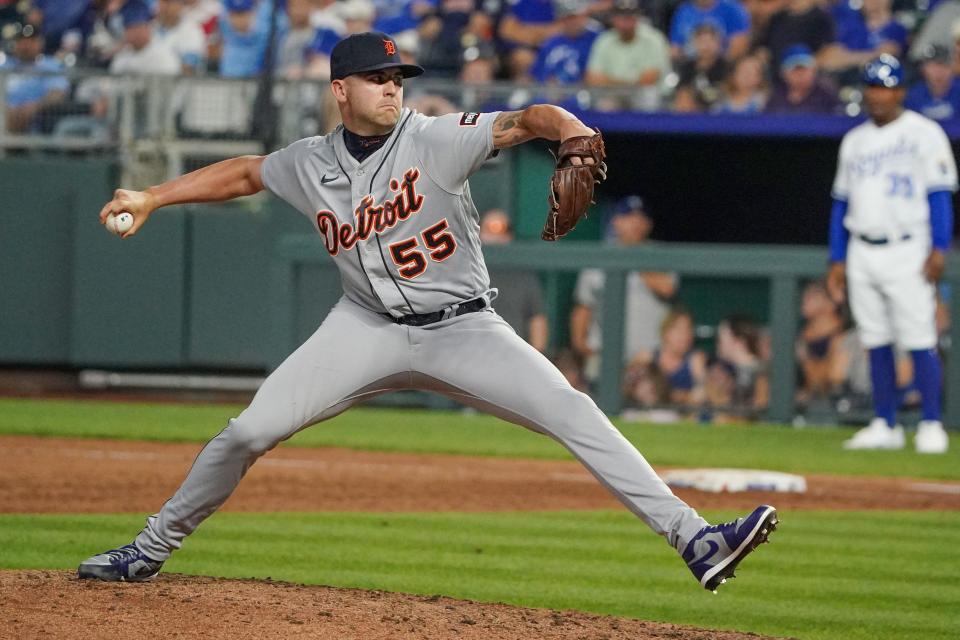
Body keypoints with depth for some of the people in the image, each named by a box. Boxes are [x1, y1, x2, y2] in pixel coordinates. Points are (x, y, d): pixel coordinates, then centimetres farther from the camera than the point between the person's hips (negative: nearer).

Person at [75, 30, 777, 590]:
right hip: (369, 329, 3)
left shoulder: (436, 140, -14)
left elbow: (525, 120, -27)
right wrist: (153, 198, 17)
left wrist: (573, 133, -48)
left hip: (462, 330, -3)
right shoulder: (310, 164, -1)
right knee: (250, 431, -4)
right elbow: (246, 171, 19)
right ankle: (153, 547, 15)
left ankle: (693, 539, -24)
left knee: (575, 414, -20)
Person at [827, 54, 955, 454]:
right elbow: (841, 203, 18)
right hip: (861, 253, 6)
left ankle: (931, 426, -6)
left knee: (919, 342, -9)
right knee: (875, 342, 6)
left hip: (907, 252, -6)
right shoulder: (854, 141, 16)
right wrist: (837, 260, 13)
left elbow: (940, 195, -6)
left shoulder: (924, 134, -1)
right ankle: (885, 426, 11)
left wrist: (938, 248, -15)